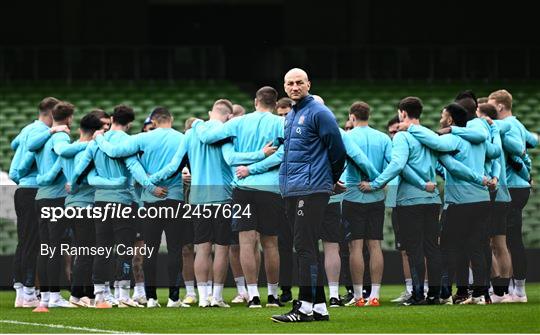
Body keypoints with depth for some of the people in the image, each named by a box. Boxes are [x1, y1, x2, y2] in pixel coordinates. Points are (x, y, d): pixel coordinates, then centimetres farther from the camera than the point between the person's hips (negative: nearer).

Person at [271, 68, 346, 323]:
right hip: (291, 191, 9)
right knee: (305, 248, 9)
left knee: (305, 247, -12)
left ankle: (305, 306, -14)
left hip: (311, 189, -9)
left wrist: (334, 180, 7)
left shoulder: (318, 113, -7)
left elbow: (337, 150, -5)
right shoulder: (290, 116, 19)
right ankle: (319, 306, 12)